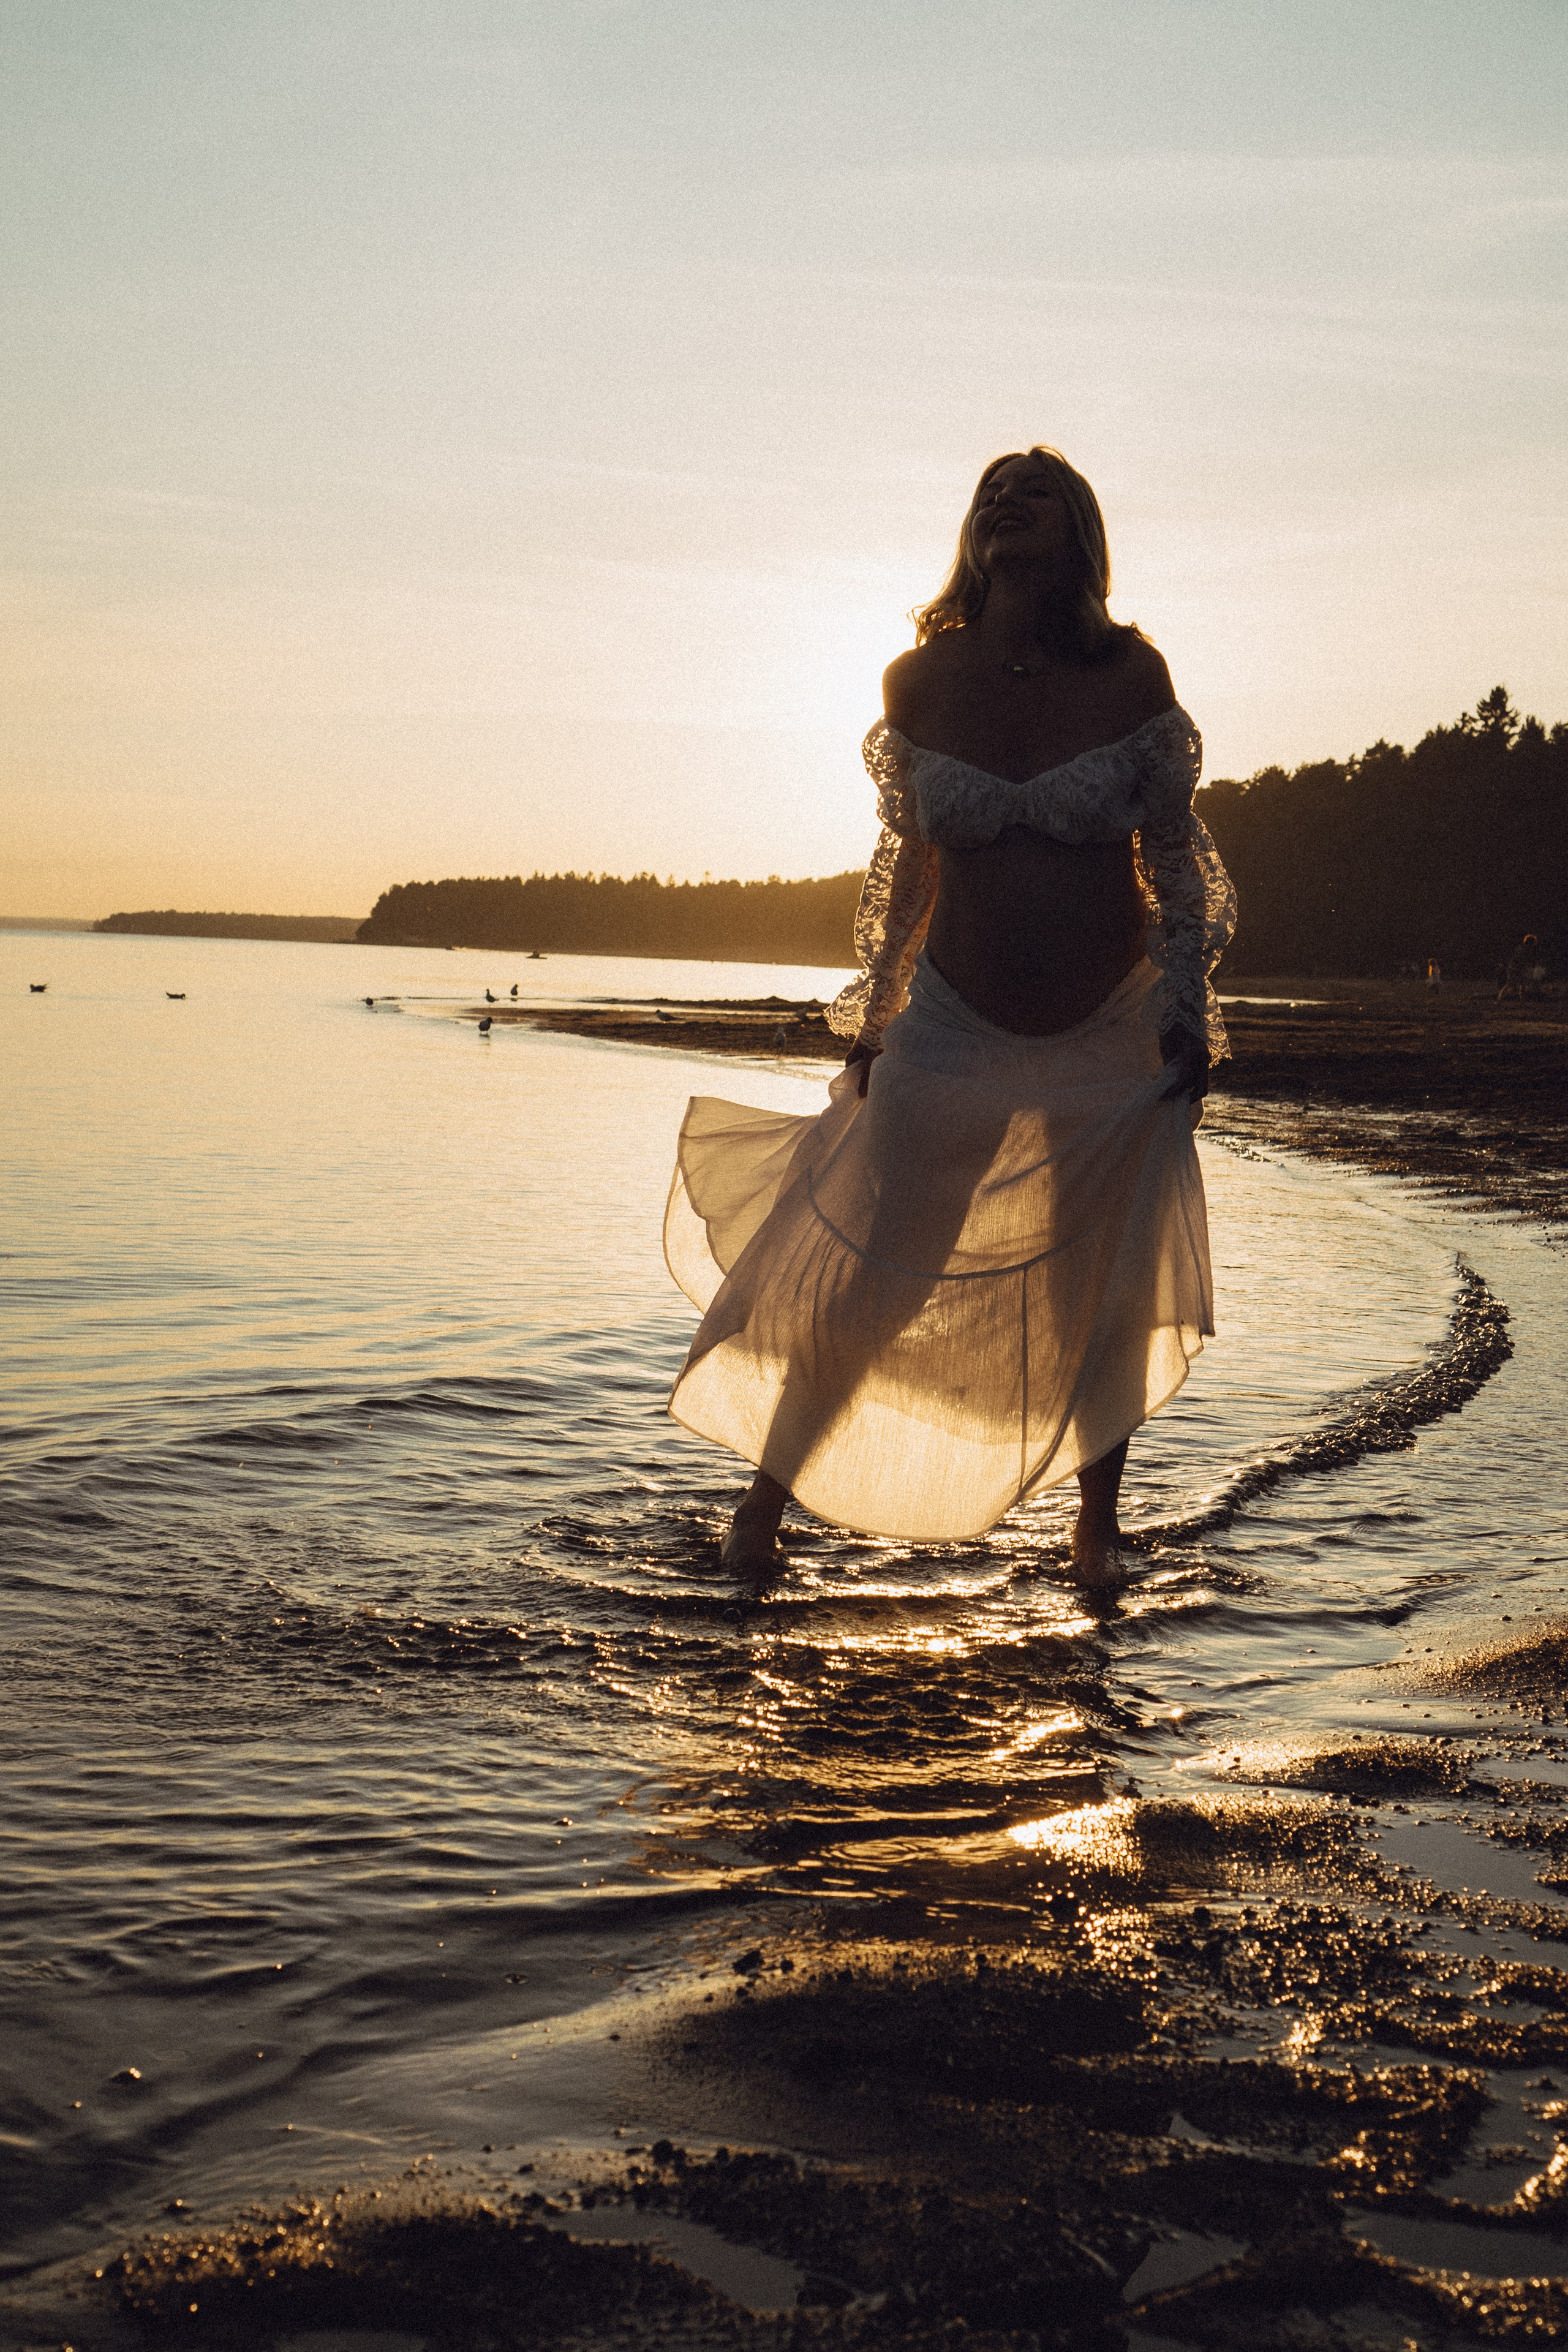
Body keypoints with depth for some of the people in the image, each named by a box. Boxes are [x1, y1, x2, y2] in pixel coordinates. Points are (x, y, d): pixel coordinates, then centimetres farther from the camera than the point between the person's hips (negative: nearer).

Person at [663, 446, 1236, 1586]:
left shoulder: (1131, 674, -7)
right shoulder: (921, 682, -3)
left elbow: (1175, 858, -2)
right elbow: (911, 862, 8)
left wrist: (1187, 1017, -7)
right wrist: (872, 1020, 10)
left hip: (1113, 1036, 0)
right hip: (953, 1031, 1)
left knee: (1106, 1297, 8)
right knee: (864, 1281, 3)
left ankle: (1098, 1523, 29)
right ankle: (769, 1493, 23)